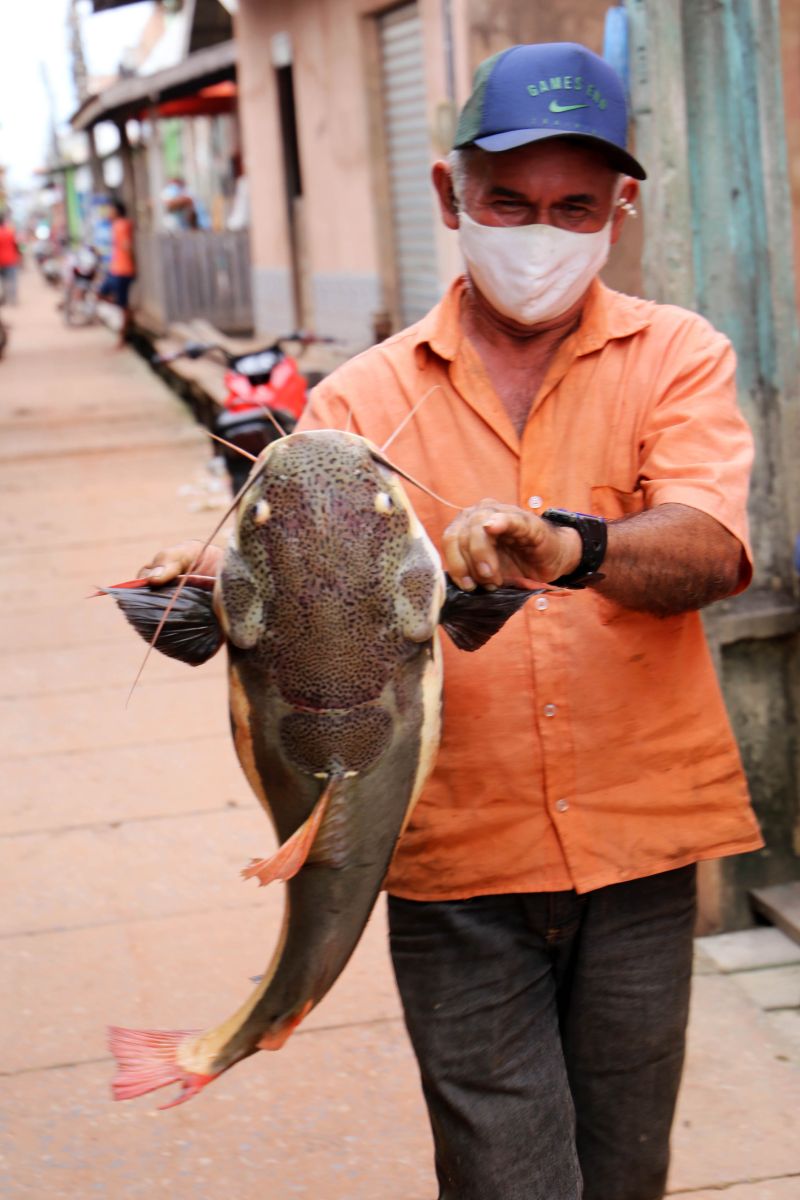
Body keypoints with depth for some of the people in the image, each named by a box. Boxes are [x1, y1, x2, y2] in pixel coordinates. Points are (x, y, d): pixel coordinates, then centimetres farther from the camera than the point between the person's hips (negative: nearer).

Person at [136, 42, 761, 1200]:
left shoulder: (676, 356, 1)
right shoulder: (368, 396, 4)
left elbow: (712, 550, -17)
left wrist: (571, 547, -38)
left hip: (637, 845, 1)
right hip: (457, 860, 0)